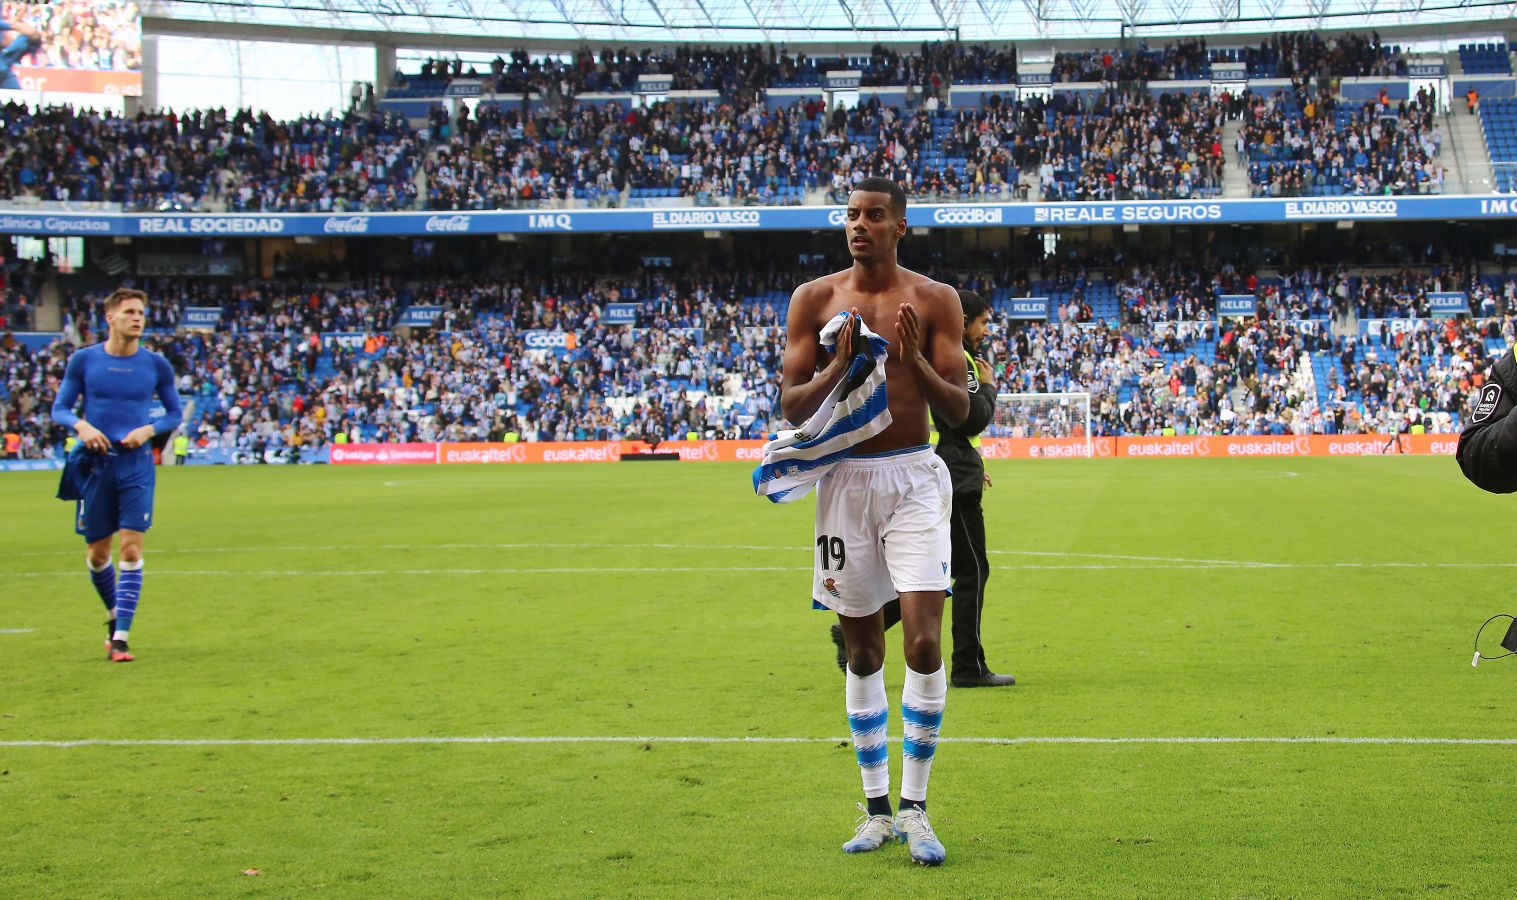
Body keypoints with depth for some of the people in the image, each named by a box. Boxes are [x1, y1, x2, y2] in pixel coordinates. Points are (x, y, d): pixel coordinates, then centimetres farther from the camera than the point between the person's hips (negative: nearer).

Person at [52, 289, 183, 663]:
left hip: (136, 464, -1)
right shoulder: (83, 360, 0)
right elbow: (59, 408, 5)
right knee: (98, 552, 9)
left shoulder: (156, 365, 1)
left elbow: (175, 413, 9)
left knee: (131, 549, -11)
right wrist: (82, 425, -15)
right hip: (94, 463, 1)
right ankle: (115, 616, 34)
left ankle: (120, 637, -9)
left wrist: (148, 429, -10)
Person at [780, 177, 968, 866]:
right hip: (845, 479, 2)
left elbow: (959, 408, -2)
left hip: (914, 479, -2)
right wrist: (842, 362, -15)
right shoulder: (815, 299, 4)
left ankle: (914, 808, -1)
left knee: (924, 641, -12)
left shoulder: (934, 300, 1)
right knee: (863, 650, 8)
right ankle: (876, 809, 18)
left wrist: (915, 358, -19)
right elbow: (792, 406, 1)